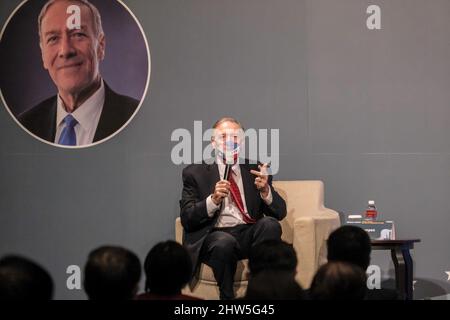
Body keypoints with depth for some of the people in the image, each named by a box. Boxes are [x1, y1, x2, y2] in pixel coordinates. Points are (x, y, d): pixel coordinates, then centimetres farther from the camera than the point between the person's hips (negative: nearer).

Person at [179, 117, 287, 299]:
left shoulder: (256, 170, 16)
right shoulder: (195, 173, 8)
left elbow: (280, 213, 9)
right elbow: (186, 219, -1)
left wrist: (265, 190, -12)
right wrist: (213, 199, -18)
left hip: (249, 235, 3)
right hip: (215, 235, -3)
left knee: (270, 224, -29)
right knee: (224, 242, -37)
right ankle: (228, 298, -16)